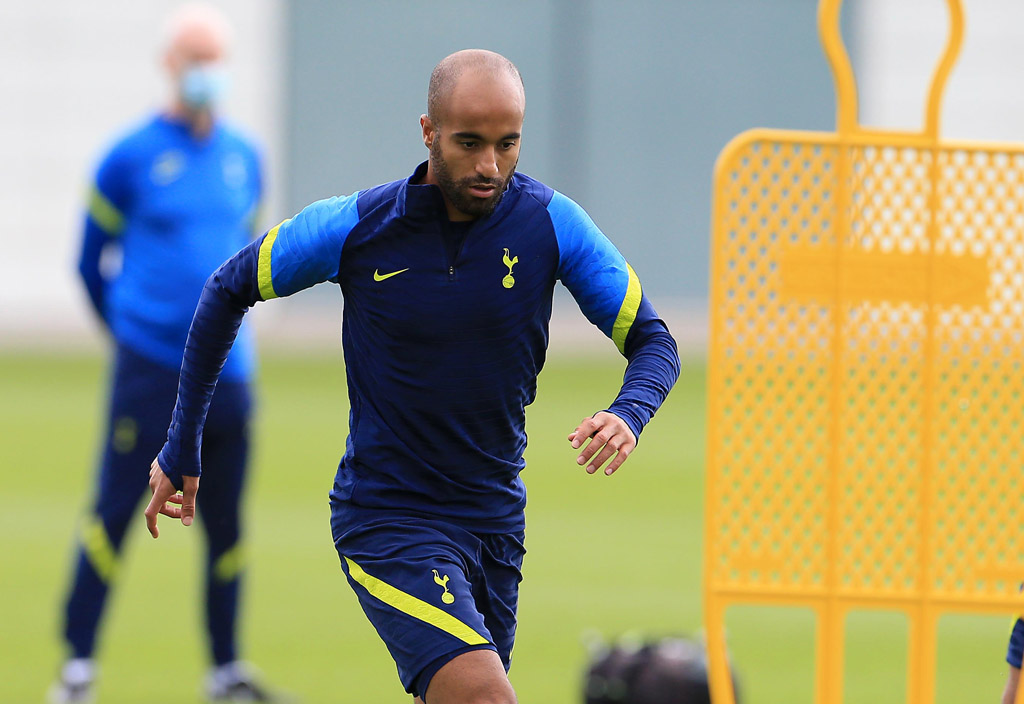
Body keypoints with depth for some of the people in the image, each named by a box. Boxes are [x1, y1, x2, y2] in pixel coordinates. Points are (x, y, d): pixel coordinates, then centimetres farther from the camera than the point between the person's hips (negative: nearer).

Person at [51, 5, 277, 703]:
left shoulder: (245, 160, 11)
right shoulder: (130, 158, -3)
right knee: (114, 511, -6)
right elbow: (92, 260, 5)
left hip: (226, 372, 5)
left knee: (226, 522, 8)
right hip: (149, 374, -4)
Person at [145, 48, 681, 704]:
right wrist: (182, 449, 7)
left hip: (496, 520, 4)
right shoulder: (353, 228, -11)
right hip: (385, 521, -4)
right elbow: (227, 293, 5)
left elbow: (654, 342, 0)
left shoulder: (551, 224, -7)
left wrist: (628, 414, -23)